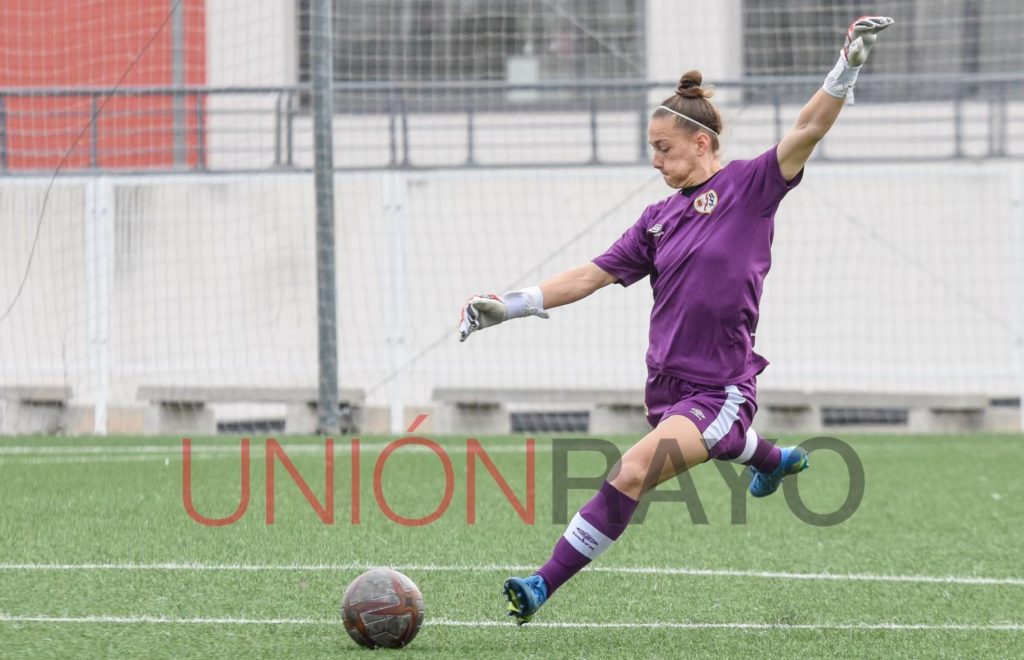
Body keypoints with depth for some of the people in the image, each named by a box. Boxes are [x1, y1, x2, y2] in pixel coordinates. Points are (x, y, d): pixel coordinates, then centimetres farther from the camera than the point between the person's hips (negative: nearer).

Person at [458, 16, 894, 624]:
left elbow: (807, 131, -17)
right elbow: (591, 277, 11)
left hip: (721, 388, -8)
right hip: (669, 386, 8)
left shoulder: (746, 187, -6)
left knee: (634, 470, -25)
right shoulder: (659, 219, 10)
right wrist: (509, 306, 4)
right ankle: (776, 460, 69)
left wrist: (849, 64, -30)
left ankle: (545, 586, -24)